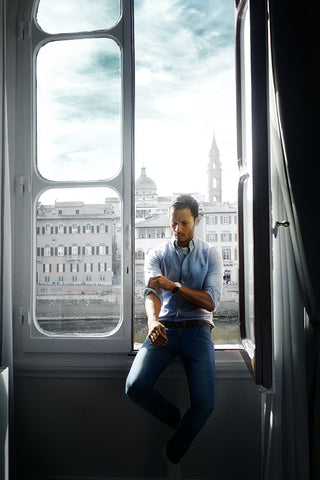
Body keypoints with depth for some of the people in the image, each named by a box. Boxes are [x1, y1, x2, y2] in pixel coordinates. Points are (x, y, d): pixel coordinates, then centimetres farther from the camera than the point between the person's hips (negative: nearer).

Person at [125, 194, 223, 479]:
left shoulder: (210, 254, 8)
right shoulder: (157, 254, 10)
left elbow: (210, 302, -3)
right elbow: (151, 292, -9)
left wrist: (174, 285, -16)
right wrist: (152, 321, -31)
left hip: (197, 330, -1)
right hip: (163, 329, 1)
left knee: (205, 404, -17)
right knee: (135, 386, -22)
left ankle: (173, 455, 14)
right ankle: (175, 418, 13)